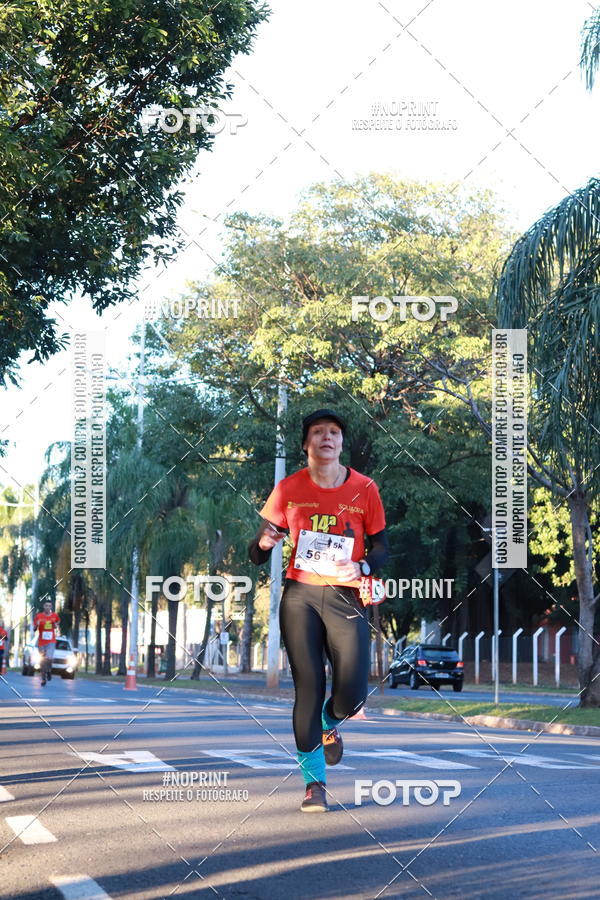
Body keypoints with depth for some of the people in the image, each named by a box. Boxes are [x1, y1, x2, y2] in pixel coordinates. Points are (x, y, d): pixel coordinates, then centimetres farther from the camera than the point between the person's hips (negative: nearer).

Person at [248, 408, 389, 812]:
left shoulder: (364, 489, 2)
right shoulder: (289, 489, 3)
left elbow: (382, 547, 8)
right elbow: (257, 555, 4)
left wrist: (362, 567, -14)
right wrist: (264, 541, -20)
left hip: (346, 597, 0)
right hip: (300, 596, 0)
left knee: (352, 694, -10)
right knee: (308, 687, -5)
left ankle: (329, 725, 29)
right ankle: (314, 781, 8)